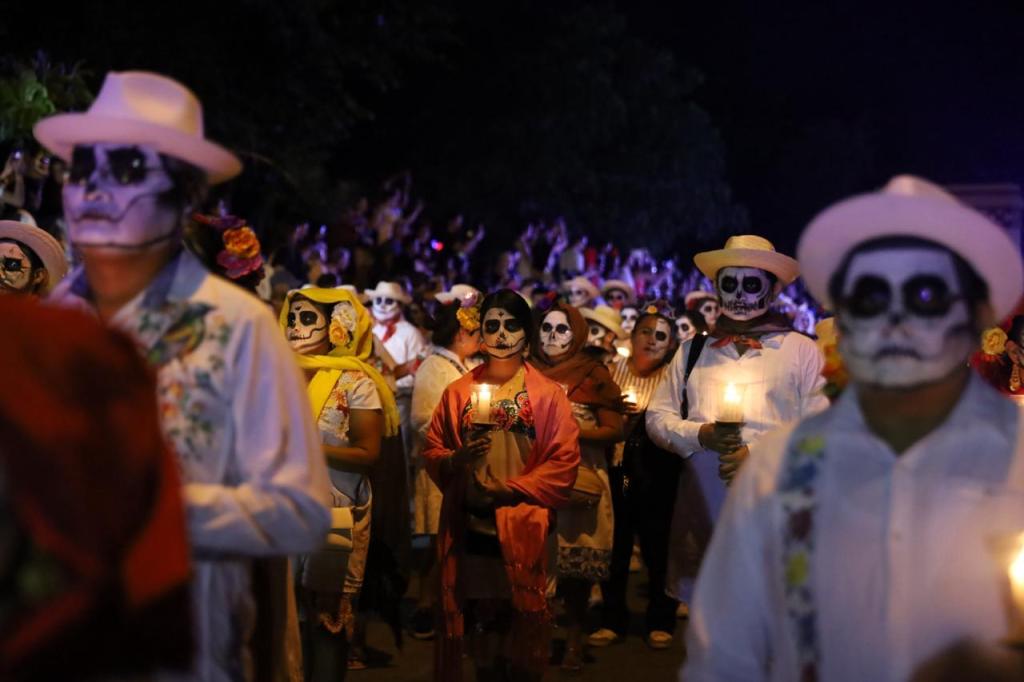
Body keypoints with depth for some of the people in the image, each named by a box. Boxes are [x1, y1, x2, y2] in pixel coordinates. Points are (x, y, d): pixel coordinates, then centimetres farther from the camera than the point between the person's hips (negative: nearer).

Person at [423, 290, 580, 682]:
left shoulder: (547, 394, 2)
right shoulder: (459, 392, 11)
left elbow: (564, 460, -3)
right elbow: (432, 449, 13)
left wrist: (510, 490, -13)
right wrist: (455, 461, -10)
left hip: (522, 531, -2)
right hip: (469, 528, 2)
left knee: (523, 626, -1)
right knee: (480, 623, 6)